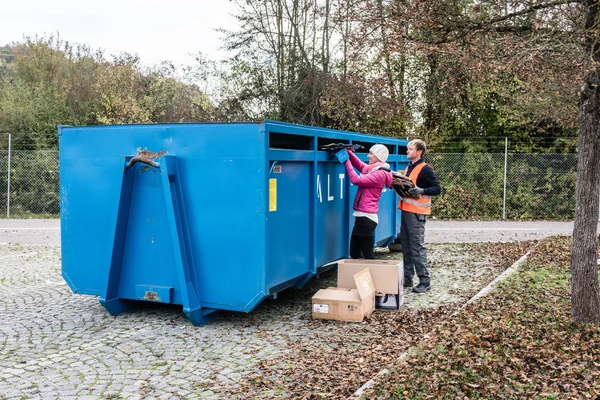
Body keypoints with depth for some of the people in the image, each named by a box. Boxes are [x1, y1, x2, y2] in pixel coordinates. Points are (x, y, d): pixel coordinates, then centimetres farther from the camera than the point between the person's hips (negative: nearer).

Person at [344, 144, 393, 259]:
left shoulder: (380, 174, -14)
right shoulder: (372, 169, 13)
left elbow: (356, 180, -19)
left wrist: (347, 161, -13)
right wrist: (348, 152, 8)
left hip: (366, 217, -10)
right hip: (362, 216, 10)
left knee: (367, 254, -3)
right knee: (354, 252, 13)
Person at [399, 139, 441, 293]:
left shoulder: (425, 169, -9)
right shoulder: (409, 167, 16)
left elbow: (437, 188, -12)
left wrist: (421, 191, -25)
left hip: (417, 212, -9)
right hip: (406, 210, 9)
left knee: (417, 246, -8)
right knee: (406, 246, 11)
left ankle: (425, 281, -2)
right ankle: (407, 279, 19)